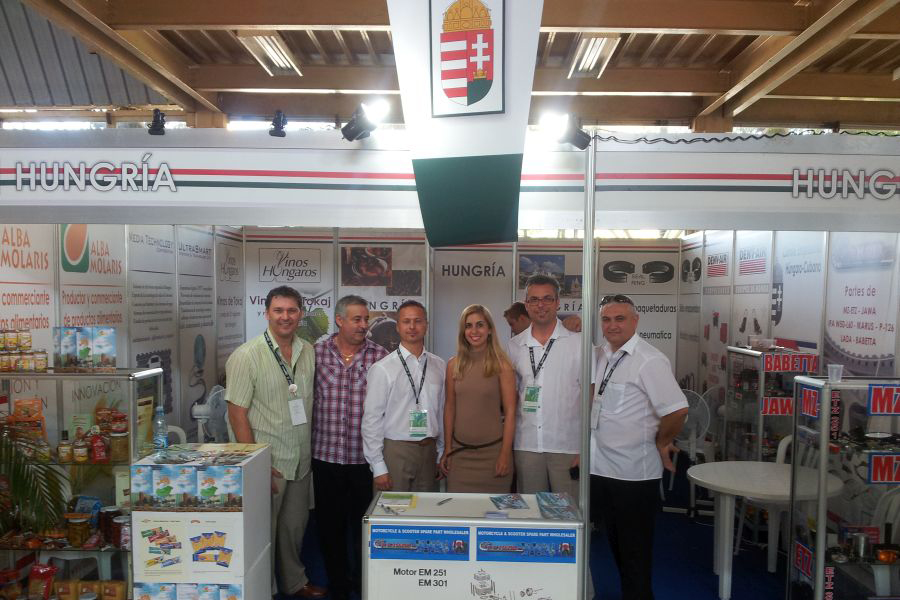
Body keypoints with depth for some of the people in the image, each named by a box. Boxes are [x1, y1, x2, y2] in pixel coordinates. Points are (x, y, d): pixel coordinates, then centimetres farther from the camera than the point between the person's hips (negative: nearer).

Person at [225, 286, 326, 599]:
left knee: (295, 526, 19)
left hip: (301, 460, 6)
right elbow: (237, 413, -13)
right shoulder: (247, 356, -13)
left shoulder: (308, 352, 4)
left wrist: (311, 449, 7)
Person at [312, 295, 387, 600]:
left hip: (365, 457, -1)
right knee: (329, 525, 14)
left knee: (363, 525, 12)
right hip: (325, 455, 1)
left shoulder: (380, 356, -4)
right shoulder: (316, 353, -1)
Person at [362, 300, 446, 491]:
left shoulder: (440, 366, 5)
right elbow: (371, 419, -8)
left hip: (429, 450, 4)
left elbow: (442, 412, 9)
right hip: (395, 452, -4)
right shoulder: (382, 369, -8)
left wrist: (441, 455, 10)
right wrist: (378, 467, -9)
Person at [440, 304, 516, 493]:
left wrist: (505, 454, -9)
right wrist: (447, 450, 6)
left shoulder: (501, 365, -4)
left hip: (492, 450, -2)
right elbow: (449, 408, 8)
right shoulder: (454, 365, 5)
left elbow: (510, 411, -5)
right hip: (459, 452, 2)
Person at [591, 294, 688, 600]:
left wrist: (660, 443, -11)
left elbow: (677, 410, -25)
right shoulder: (602, 355, 7)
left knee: (634, 549, 7)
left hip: (634, 472, -8)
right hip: (601, 467, 8)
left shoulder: (649, 361, -18)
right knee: (615, 541, 21)